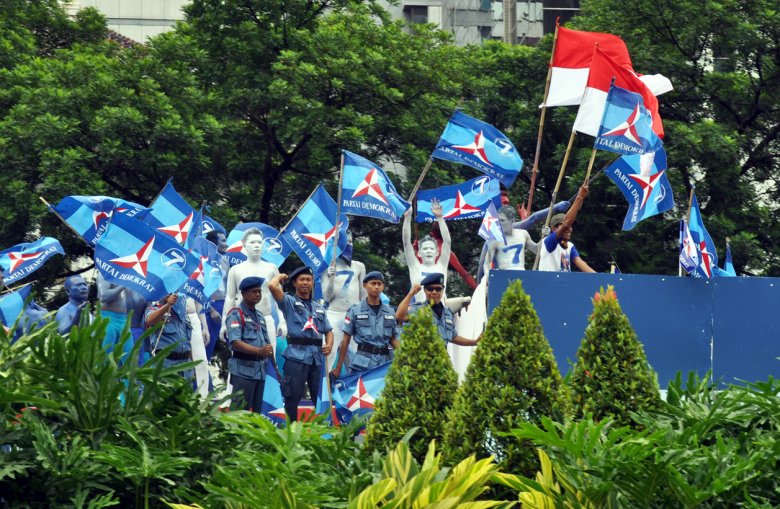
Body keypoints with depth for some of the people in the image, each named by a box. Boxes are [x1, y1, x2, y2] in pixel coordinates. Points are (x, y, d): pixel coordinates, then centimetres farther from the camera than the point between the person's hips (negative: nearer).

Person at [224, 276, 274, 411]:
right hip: (243, 370, -8)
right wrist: (259, 351, -30)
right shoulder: (236, 314, -7)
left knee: (256, 412, 11)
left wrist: (268, 350, 4)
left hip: (260, 369, 8)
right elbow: (235, 342, -19)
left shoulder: (259, 316, 19)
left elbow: (266, 342, 25)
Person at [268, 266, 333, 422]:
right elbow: (272, 286, -12)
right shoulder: (289, 302, 6)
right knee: (293, 397, -5)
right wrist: (280, 276, 9)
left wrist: (329, 344, 3)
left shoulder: (319, 307, 23)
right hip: (297, 356, -5)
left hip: (317, 356, 5)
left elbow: (328, 330, 23)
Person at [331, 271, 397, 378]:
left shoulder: (390, 311, 12)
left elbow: (393, 339, 16)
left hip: (385, 363, 3)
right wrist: (338, 367, 2)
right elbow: (346, 340, 4)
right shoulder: (355, 311, 4)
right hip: (362, 364, -3)